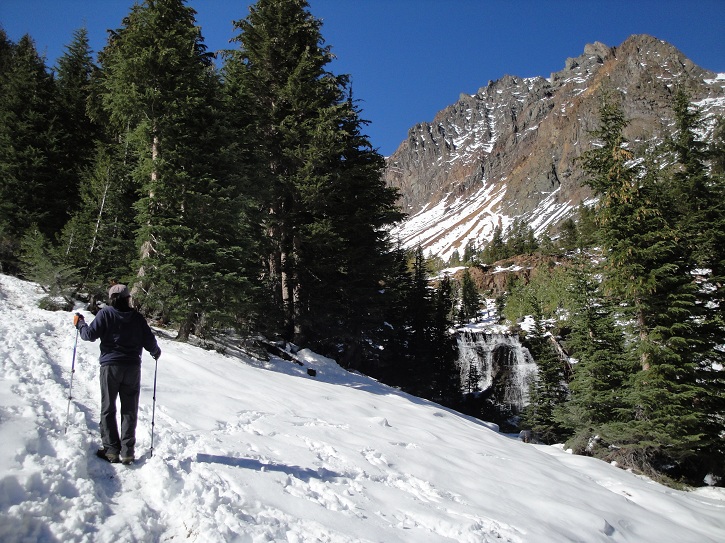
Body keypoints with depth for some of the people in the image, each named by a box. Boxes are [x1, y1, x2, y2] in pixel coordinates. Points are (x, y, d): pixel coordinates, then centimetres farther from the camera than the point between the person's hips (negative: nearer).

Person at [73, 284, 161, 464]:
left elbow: (90, 334, -5)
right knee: (129, 411, 6)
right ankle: (127, 451, 2)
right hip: (132, 368, 2)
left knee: (108, 409, 7)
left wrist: (80, 323, 14)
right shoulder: (138, 317, 3)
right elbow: (149, 342, 3)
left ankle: (111, 449, 4)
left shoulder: (105, 313, -2)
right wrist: (156, 352, 24)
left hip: (110, 365, -1)